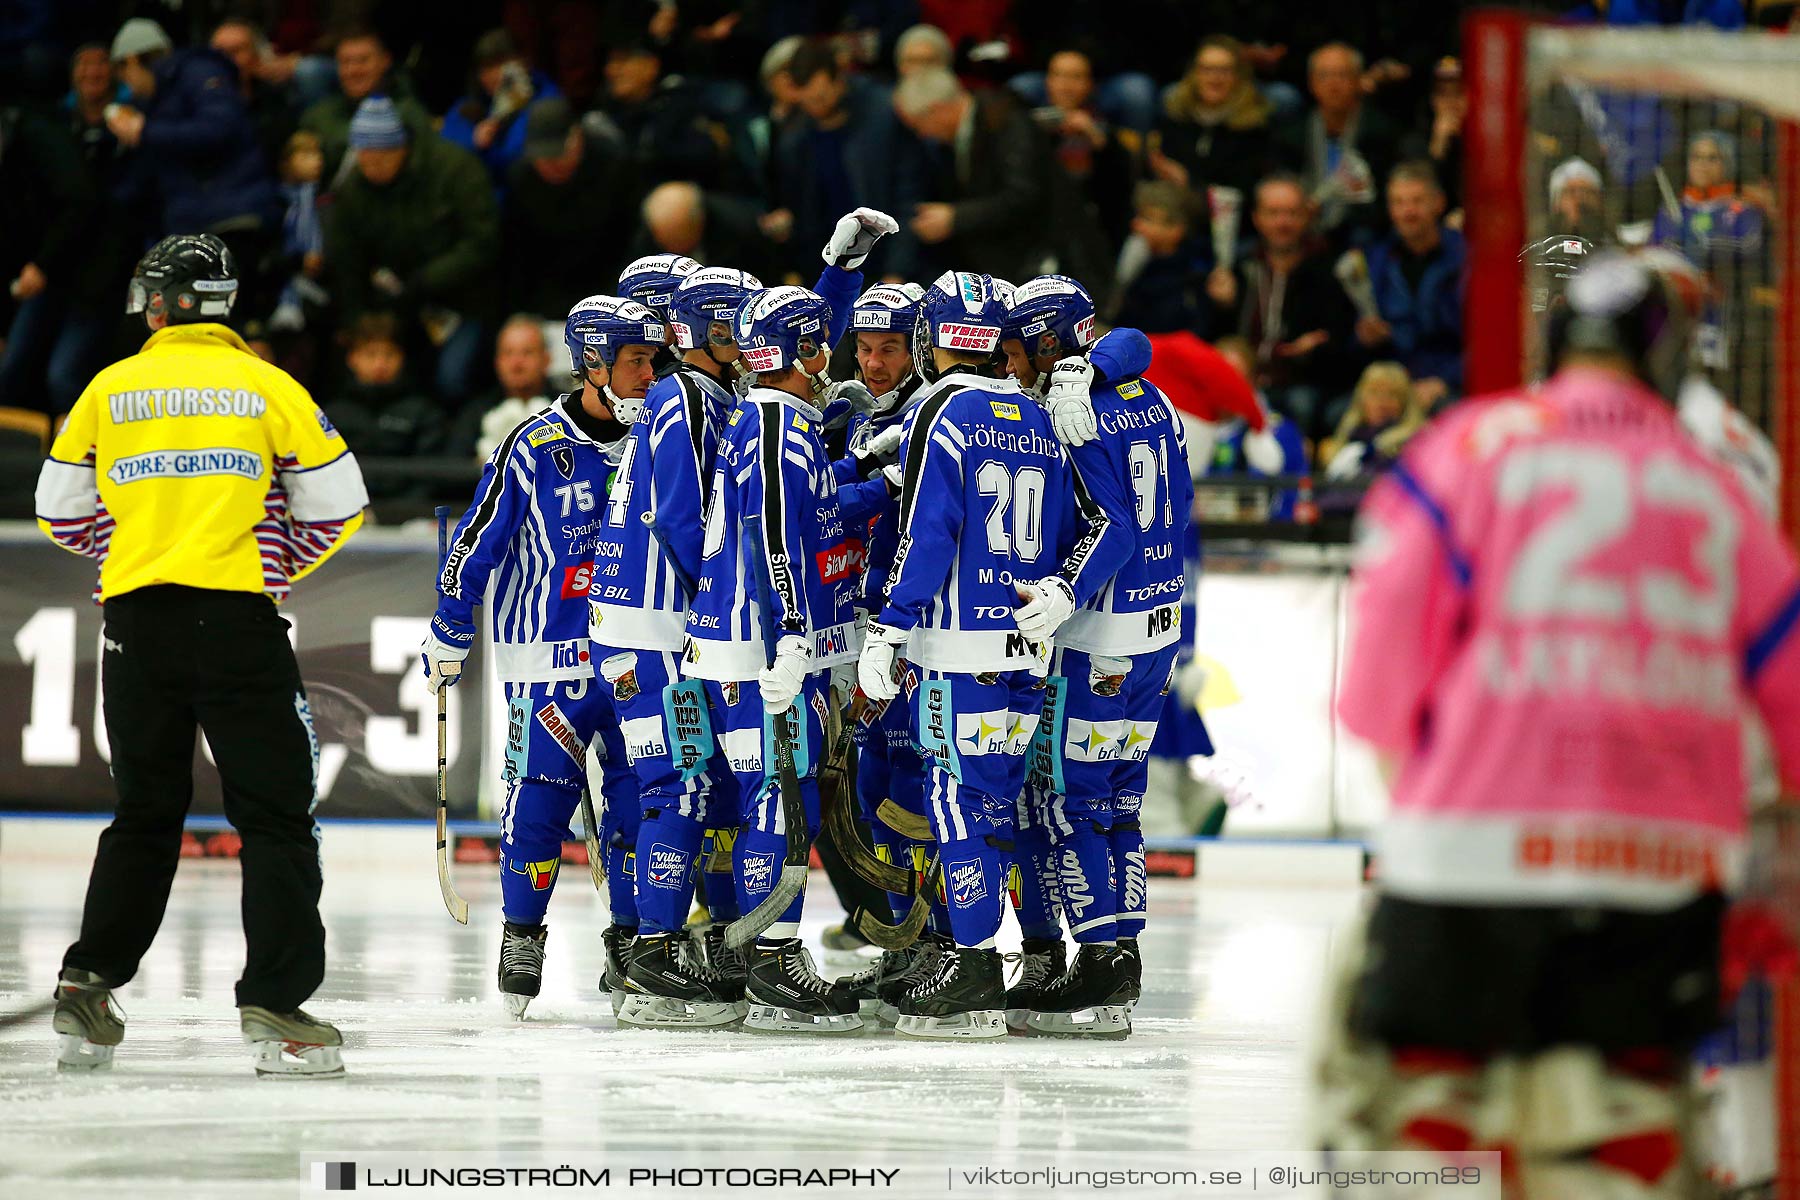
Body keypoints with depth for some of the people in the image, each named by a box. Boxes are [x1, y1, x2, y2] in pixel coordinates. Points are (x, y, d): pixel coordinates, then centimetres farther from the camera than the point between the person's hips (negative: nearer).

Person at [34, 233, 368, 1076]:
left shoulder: (109, 390, 7)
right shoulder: (269, 388, 2)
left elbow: (61, 512, 12)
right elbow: (334, 507, 3)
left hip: (137, 622, 3)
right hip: (237, 620, -3)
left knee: (145, 813, 17)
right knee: (275, 815, 1)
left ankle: (88, 991, 10)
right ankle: (275, 1006, -9)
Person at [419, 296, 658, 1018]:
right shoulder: (535, 448, -7)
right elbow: (476, 543, -3)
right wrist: (448, 637, -2)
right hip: (551, 655, -4)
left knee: (640, 797, 3)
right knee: (541, 796, -5)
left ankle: (631, 943, 14)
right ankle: (521, 937, 9)